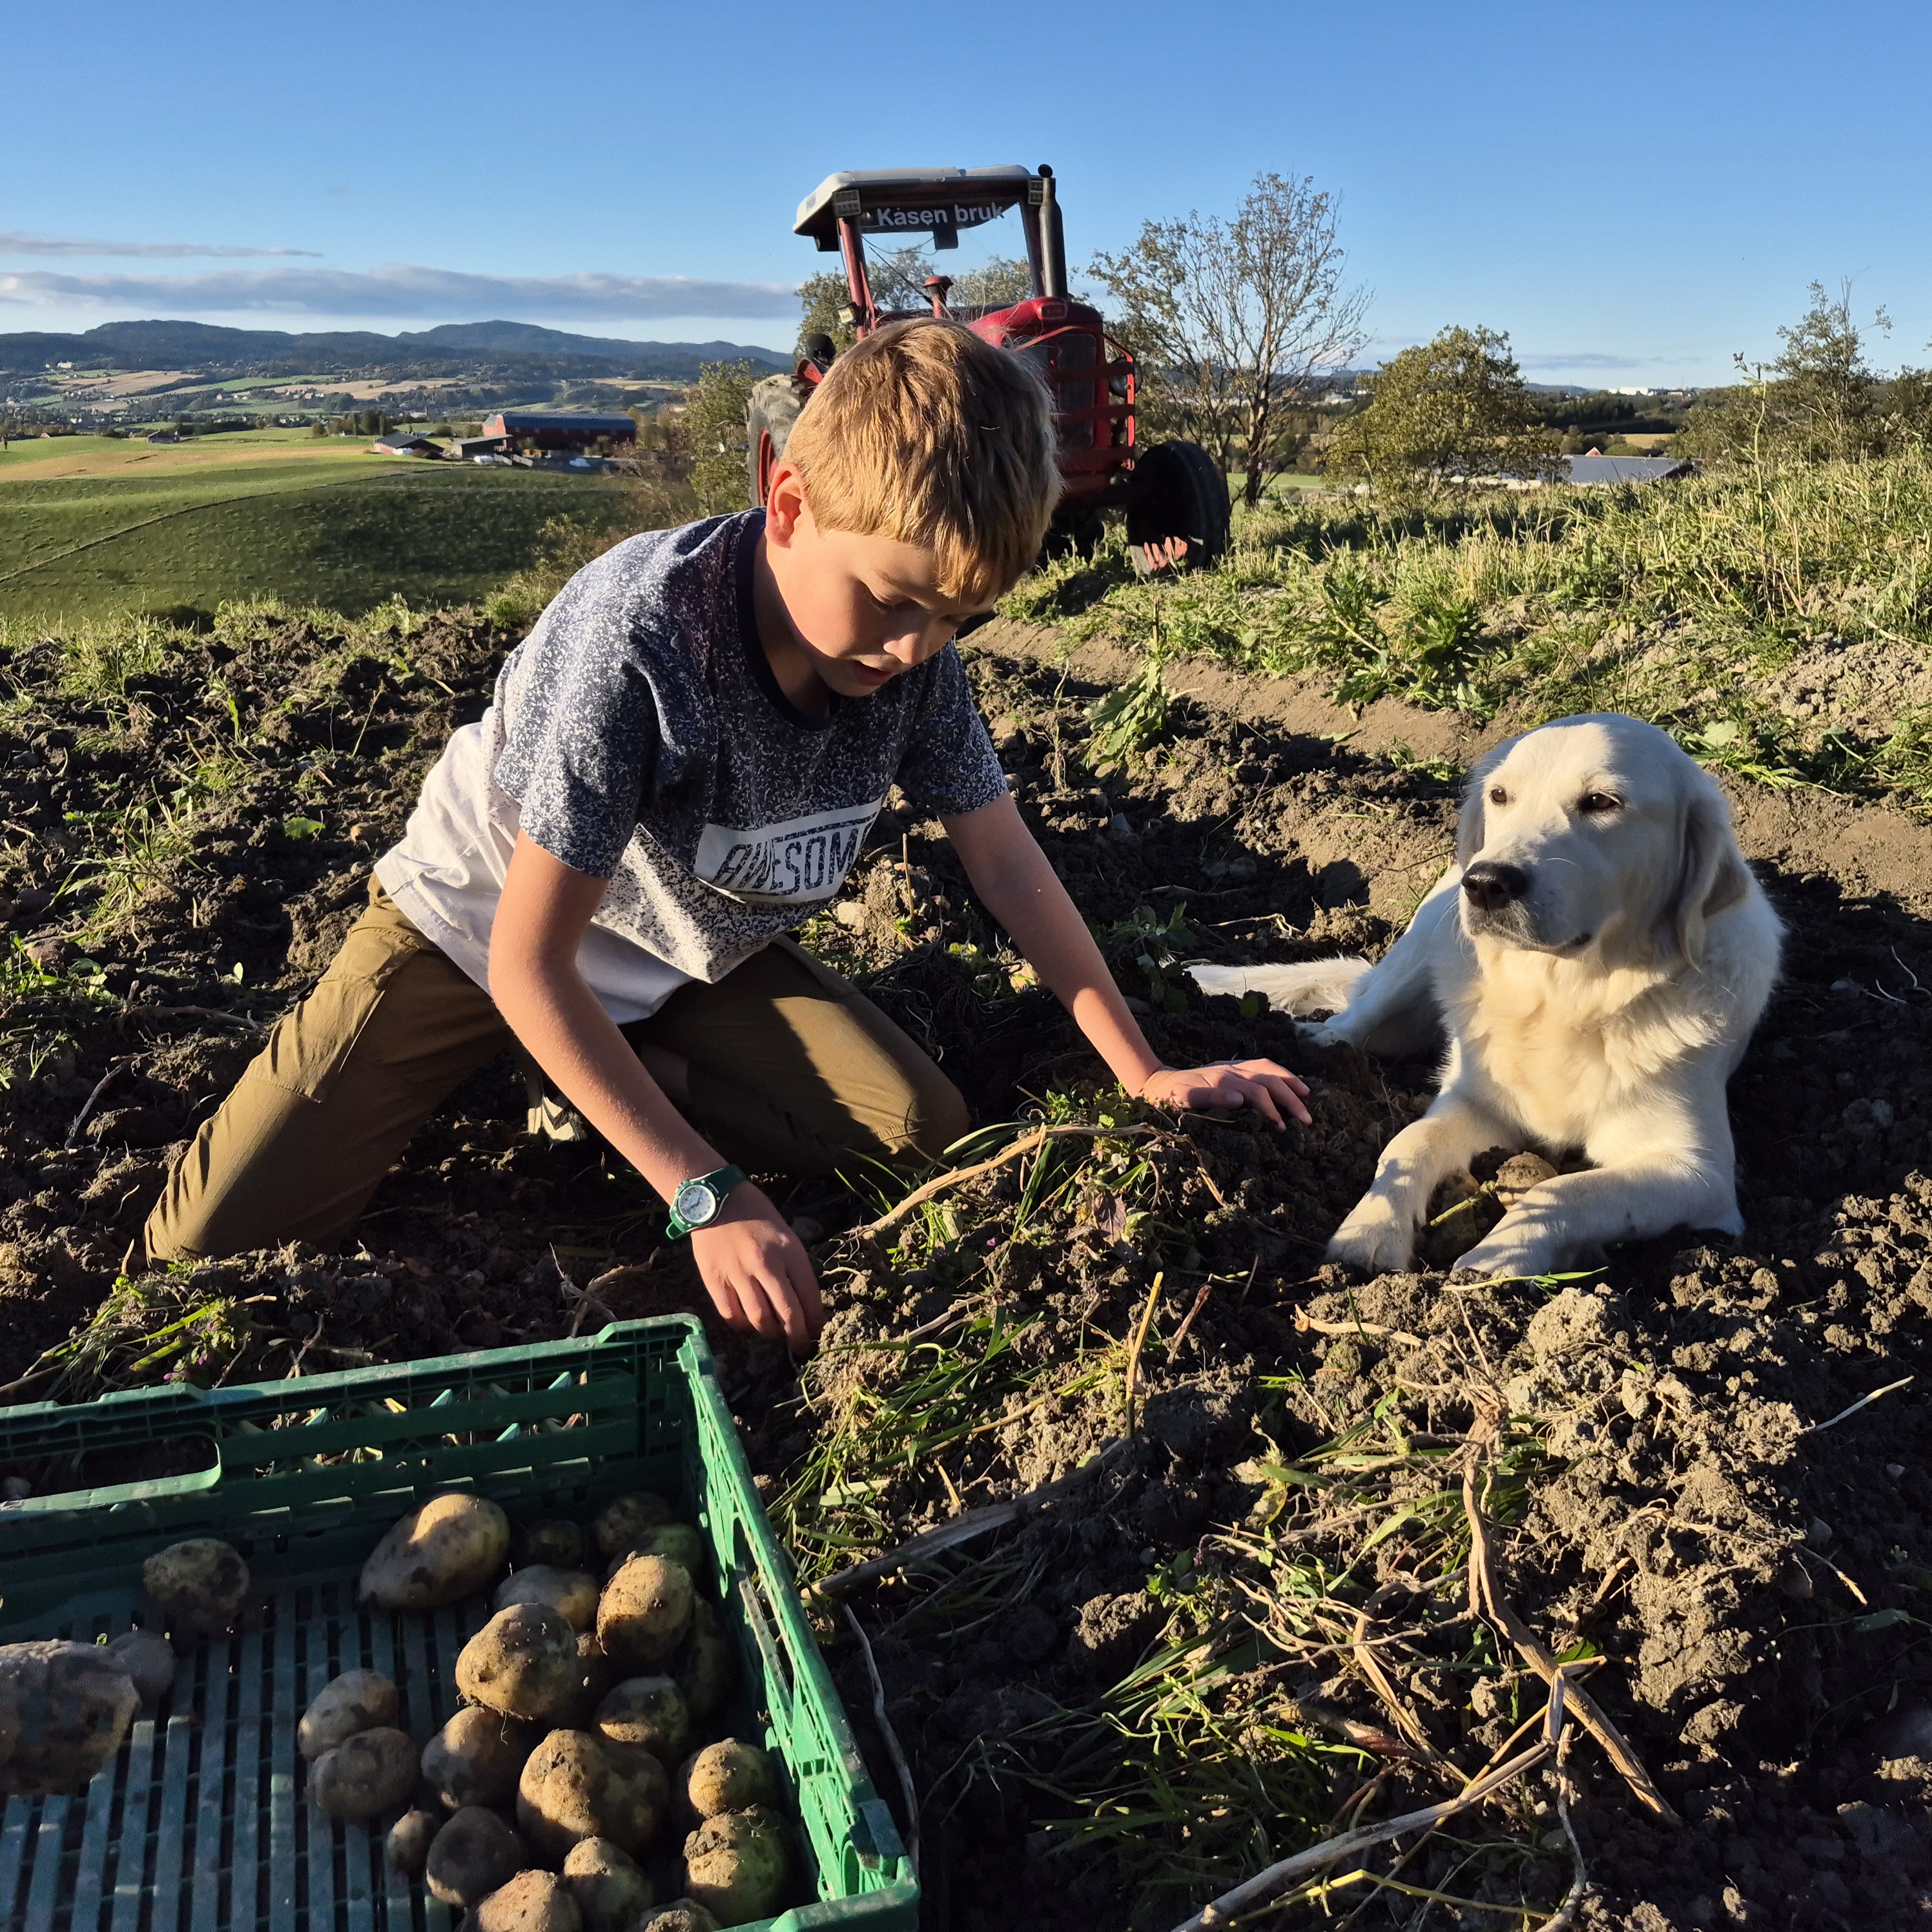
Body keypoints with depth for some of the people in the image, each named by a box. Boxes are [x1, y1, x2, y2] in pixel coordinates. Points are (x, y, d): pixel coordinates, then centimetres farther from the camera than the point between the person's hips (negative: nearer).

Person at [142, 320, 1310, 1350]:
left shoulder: (918, 642, -18)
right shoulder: (638, 636, -35)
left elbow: (1005, 856, -5)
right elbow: (530, 962, -31)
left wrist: (1144, 1072, -7)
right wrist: (708, 1195, -34)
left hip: (690, 950, 5)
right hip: (485, 932, -4)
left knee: (924, 1129, -15)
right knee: (210, 1248, -14)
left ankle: (620, 1074, 4)